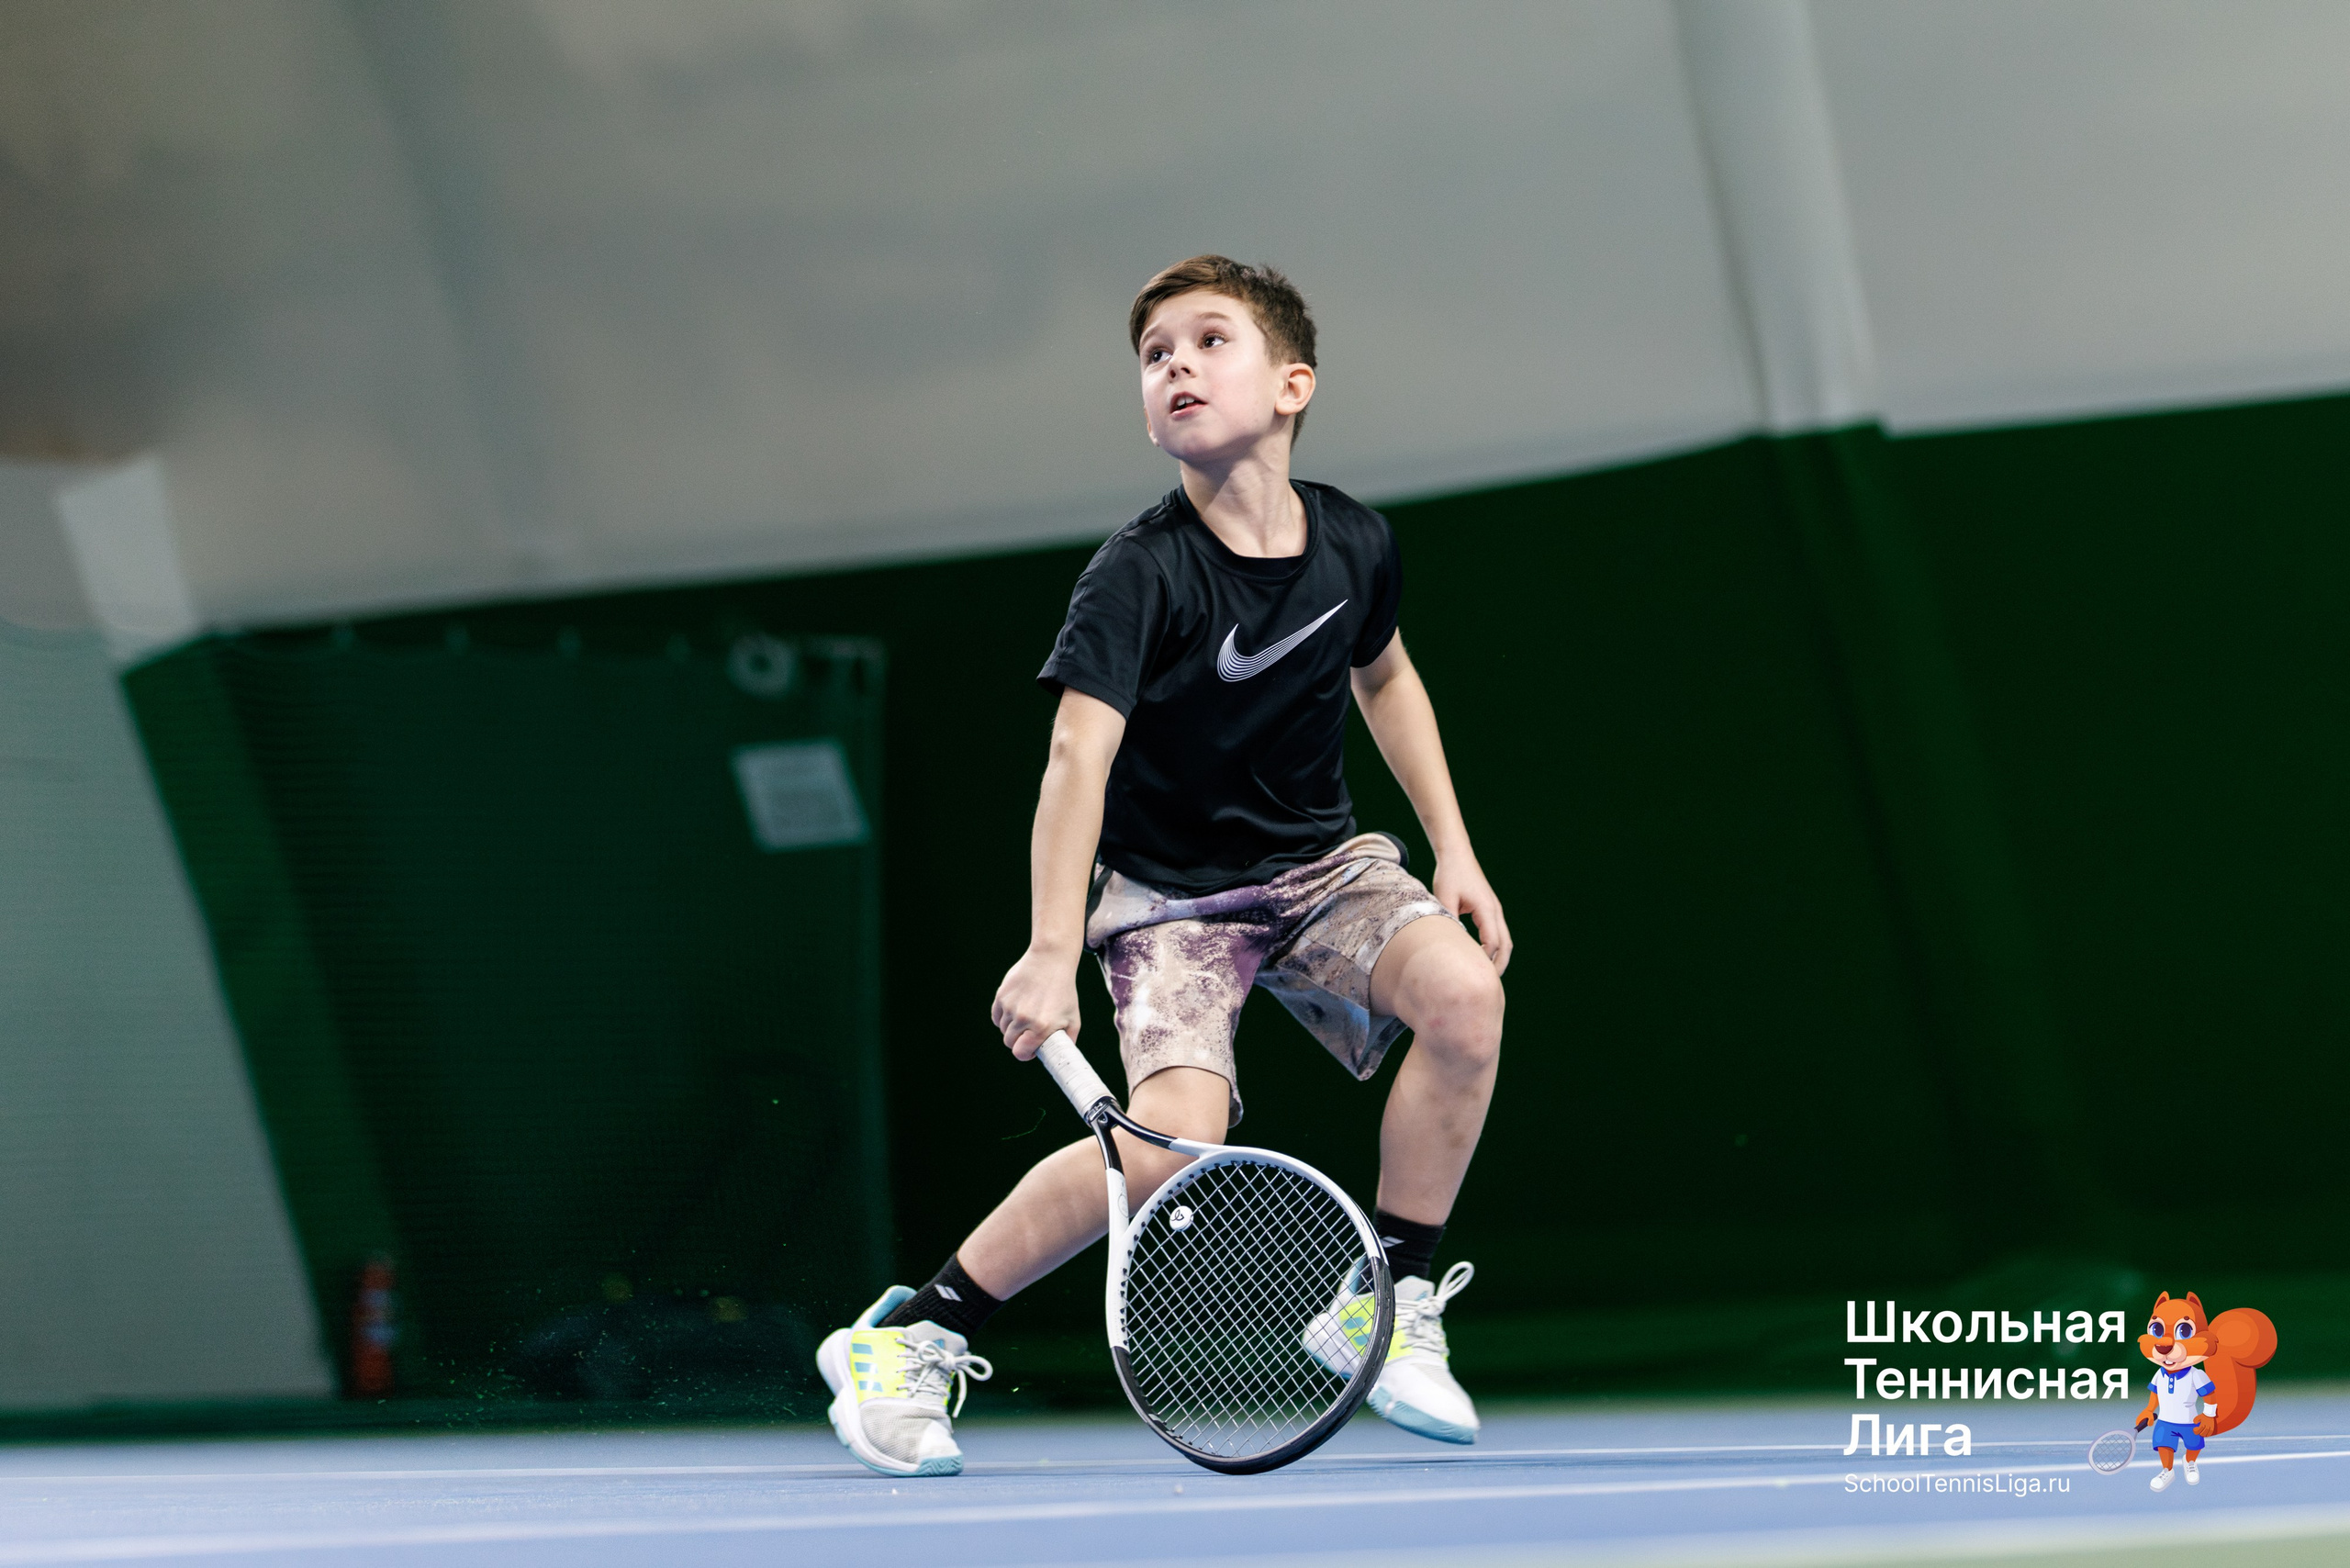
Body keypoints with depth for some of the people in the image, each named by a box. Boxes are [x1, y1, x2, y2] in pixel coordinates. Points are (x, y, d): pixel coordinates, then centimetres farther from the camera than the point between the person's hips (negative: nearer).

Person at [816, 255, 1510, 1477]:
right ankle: (905, 1339, -11)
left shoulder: (1354, 545, -6)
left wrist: (1451, 846, 10)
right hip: (1168, 893, -5)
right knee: (1176, 1142, -26)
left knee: (1465, 992, -24)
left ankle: (1392, 1309, -6)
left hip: (1320, 861, 5)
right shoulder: (1138, 576, -22)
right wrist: (1051, 951, -45)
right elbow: (1079, 751, -33)